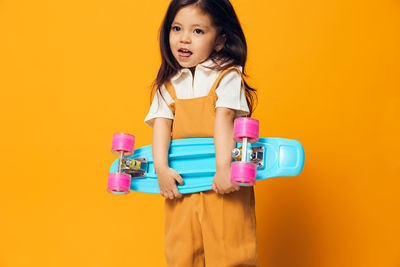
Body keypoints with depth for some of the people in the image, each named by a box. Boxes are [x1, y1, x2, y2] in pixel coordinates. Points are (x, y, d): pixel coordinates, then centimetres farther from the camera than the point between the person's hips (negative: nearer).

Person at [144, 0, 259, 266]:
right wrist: (161, 169, -15)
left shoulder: (227, 75, -2)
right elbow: (161, 124, -1)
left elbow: (224, 117, -14)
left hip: (223, 184, -3)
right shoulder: (168, 85, 9)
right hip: (182, 184, 4)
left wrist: (223, 168, -24)